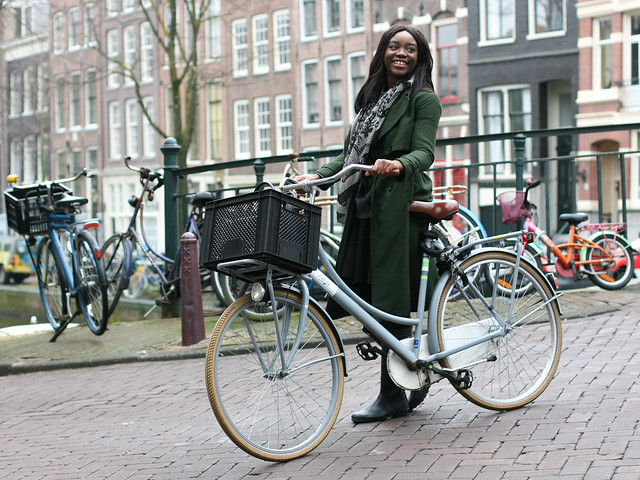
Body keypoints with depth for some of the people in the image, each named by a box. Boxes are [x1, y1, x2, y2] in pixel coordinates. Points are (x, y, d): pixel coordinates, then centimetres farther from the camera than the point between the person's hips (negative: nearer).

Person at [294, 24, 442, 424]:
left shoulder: (424, 99, 0)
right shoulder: (371, 97, 22)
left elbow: (424, 152, -12)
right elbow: (352, 152, 19)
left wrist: (397, 165, -33)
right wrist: (316, 176, 5)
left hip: (400, 203, -7)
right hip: (365, 204, 7)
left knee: (391, 300, -6)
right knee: (367, 297, 5)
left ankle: (393, 396, 2)